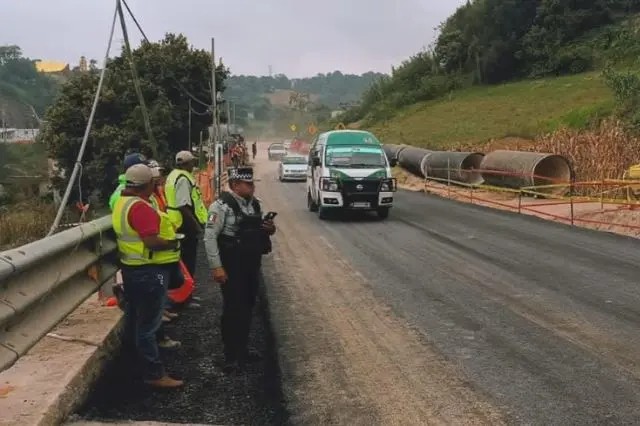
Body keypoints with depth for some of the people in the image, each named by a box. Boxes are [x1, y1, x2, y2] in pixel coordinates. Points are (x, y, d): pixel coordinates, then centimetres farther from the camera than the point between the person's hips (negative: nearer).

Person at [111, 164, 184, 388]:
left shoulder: (123, 202, 9)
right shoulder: (140, 207, -23)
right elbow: (151, 241, -28)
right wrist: (173, 243, -13)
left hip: (132, 268, 10)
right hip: (148, 271, -10)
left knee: (134, 318, 20)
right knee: (148, 324, -4)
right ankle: (155, 374, 3)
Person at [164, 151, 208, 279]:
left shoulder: (174, 175, 14)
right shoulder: (183, 178, -19)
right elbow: (184, 207, -27)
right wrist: (196, 226, -20)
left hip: (179, 224, 10)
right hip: (186, 225, -10)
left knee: (184, 259, 20)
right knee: (188, 260, -2)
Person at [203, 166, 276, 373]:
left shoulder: (254, 204, 9)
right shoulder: (222, 206, -15)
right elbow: (210, 236, -17)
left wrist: (269, 229, -1)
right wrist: (216, 267, -21)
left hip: (252, 265, 8)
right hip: (232, 268, -8)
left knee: (247, 308, 16)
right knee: (233, 310, -1)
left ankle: (242, 349, 31)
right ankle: (231, 357, 11)